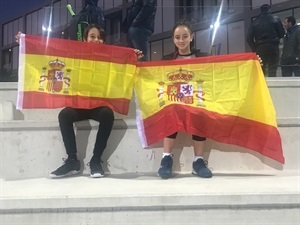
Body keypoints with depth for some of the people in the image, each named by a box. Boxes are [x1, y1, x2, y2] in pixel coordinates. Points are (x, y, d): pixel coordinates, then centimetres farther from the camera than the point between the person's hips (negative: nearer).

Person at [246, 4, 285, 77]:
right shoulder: (275, 18, 4)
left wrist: (254, 49, 7)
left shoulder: (255, 22, 9)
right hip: (272, 47, -2)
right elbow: (282, 33, 5)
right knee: (272, 72, -4)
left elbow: (249, 38, 1)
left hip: (259, 49, 2)